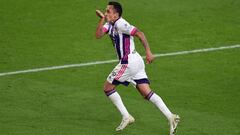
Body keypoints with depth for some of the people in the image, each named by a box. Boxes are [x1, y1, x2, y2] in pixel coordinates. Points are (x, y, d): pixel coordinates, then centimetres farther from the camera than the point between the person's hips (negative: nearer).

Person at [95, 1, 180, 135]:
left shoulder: (120, 24, -13)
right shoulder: (110, 24, 16)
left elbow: (139, 33, -20)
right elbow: (98, 35, 7)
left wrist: (148, 52, -25)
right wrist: (102, 19, -4)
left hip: (129, 62, -9)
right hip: (136, 62, 9)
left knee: (107, 87, 3)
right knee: (147, 93, 3)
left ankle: (126, 117, 5)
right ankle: (170, 117, -7)